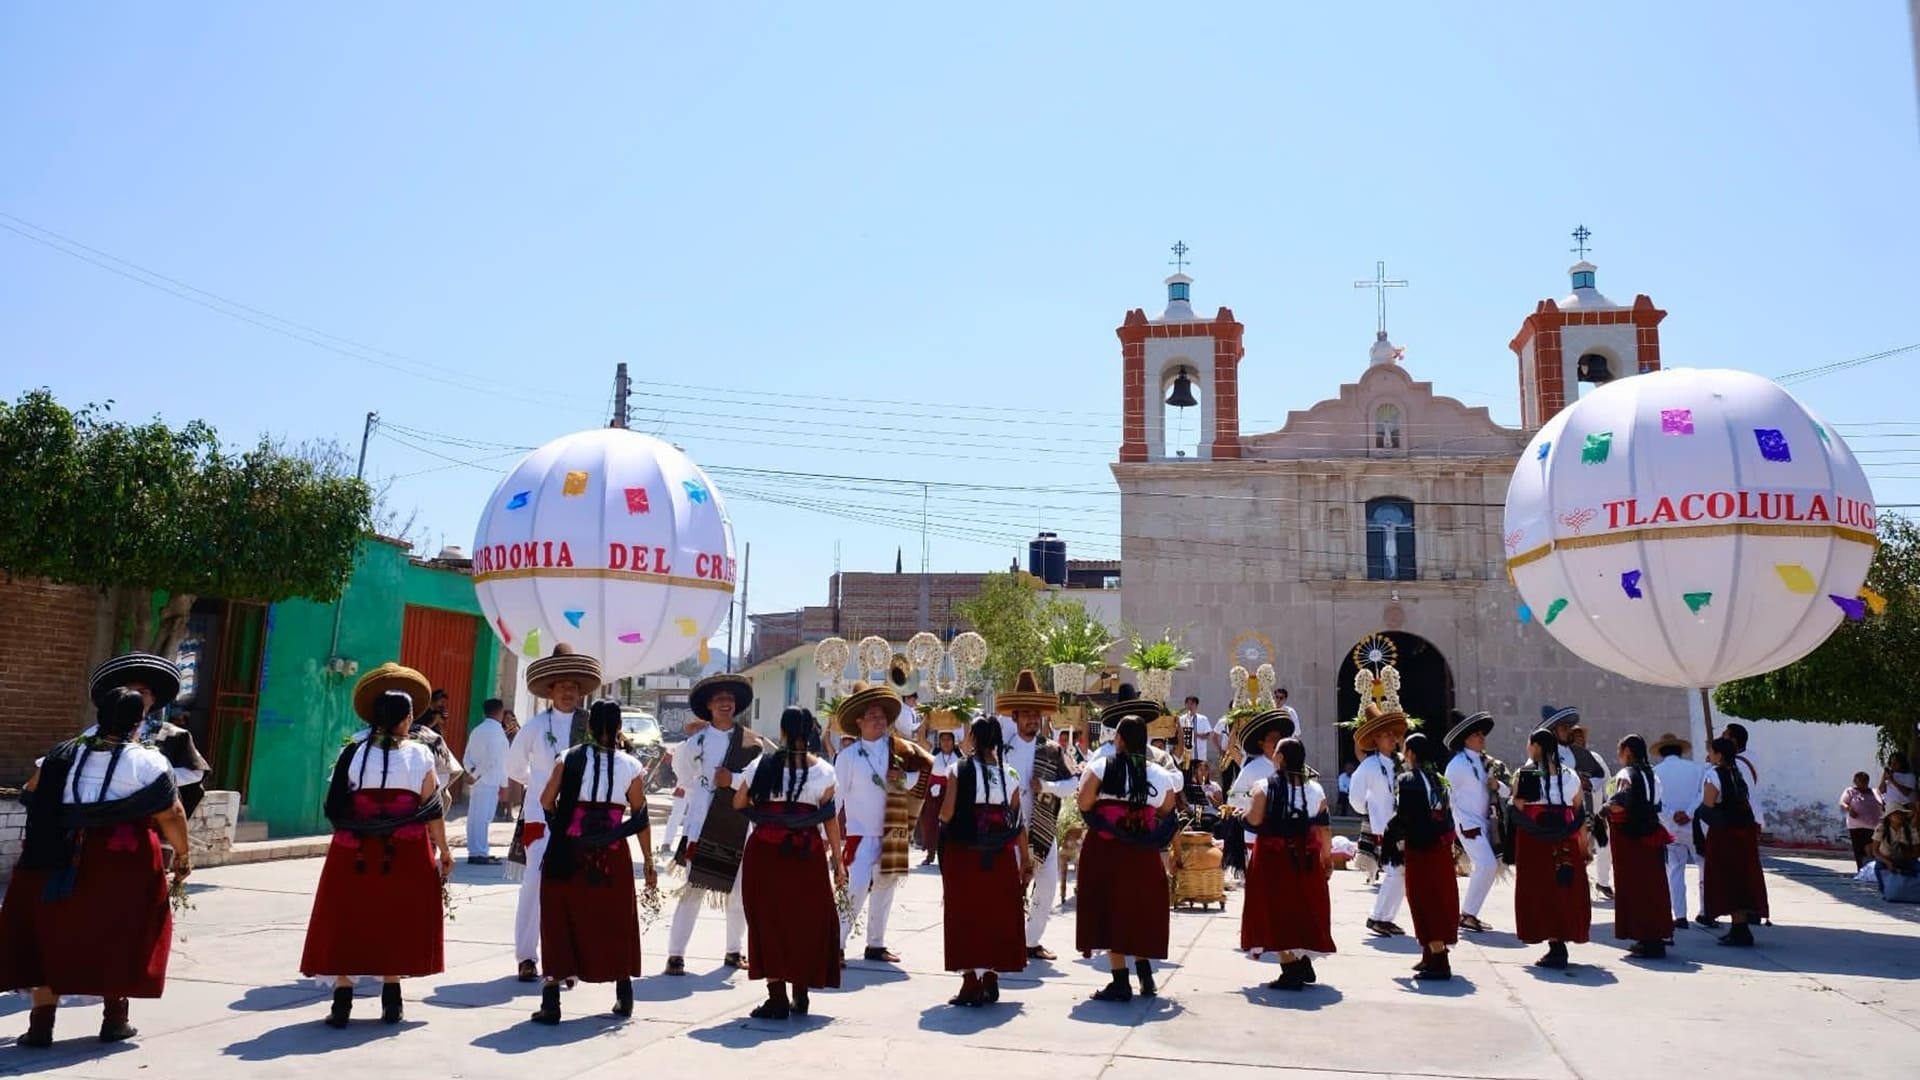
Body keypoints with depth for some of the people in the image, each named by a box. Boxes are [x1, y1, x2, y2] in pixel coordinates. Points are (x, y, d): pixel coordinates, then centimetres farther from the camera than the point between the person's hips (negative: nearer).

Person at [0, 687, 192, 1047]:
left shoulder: (63, 755, 6)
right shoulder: (149, 762, -6)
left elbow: (30, 797, 4)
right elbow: (170, 815, -7)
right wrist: (182, 854, 6)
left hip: (65, 860, 3)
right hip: (124, 862, -2)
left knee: (54, 934, 11)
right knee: (118, 935, 11)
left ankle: (41, 1021, 8)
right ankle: (114, 1018, 18)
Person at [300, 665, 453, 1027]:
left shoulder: (354, 751, -1)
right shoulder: (420, 754, -3)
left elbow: (334, 807, 1)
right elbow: (433, 809, 0)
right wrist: (443, 849, 10)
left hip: (356, 851, 0)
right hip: (405, 853, 0)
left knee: (348, 920, 9)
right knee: (395, 919, 11)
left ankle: (343, 1000, 9)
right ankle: (391, 1001, 17)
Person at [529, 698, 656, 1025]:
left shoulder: (570, 758, -2)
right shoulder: (631, 766, -1)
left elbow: (546, 801, -3)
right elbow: (640, 819, 2)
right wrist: (649, 862, 9)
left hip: (569, 853, -1)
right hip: (612, 856, 1)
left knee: (561, 922, 8)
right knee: (614, 921, 16)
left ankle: (551, 1001, 5)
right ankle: (624, 996, 24)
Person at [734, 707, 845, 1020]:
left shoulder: (762, 765, -2)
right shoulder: (823, 771, -1)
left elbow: (738, 803, 4)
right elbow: (830, 818, -1)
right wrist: (837, 860, 5)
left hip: (765, 850, -1)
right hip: (807, 853, 1)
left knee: (769, 920, 7)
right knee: (807, 919, 14)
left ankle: (777, 998, 4)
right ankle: (800, 995, 20)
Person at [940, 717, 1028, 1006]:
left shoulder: (961, 770, -9)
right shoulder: (1010, 774, 0)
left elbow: (946, 814, -13)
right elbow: (1018, 822, 1)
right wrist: (1025, 859, 9)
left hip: (964, 853, -3)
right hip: (1001, 857, 3)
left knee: (967, 917, 6)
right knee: (997, 916, 14)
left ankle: (971, 984, 4)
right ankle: (990, 980, 18)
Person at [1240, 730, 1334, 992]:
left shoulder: (1266, 786, -11)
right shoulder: (1315, 789, 2)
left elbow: (1254, 820, -18)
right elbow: (1325, 828, 3)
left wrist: (1240, 814, 3)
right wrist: (1327, 857, 13)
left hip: (1273, 857, -4)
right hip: (1305, 858, 4)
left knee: (1279, 912, 2)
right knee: (1304, 909, 17)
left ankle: (1291, 972, 0)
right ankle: (1304, 965, 24)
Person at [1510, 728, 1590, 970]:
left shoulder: (1524, 774, -5)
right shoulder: (1569, 774, 8)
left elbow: (1517, 811, -9)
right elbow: (1580, 812, 8)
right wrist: (1583, 846, 13)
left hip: (1535, 840, -4)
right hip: (1565, 841, 4)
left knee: (1542, 889, 1)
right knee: (1565, 889, 11)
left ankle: (1556, 946, -4)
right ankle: (1564, 941, 14)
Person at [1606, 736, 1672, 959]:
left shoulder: (1626, 774, -13)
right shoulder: (1651, 774, 12)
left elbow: (1620, 803, -26)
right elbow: (1658, 803, 16)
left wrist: (1606, 808, -8)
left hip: (1630, 837, -8)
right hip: (1651, 835, 8)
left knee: (1634, 887, -2)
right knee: (1652, 886, 13)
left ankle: (1646, 940, -1)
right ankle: (1656, 936, 21)